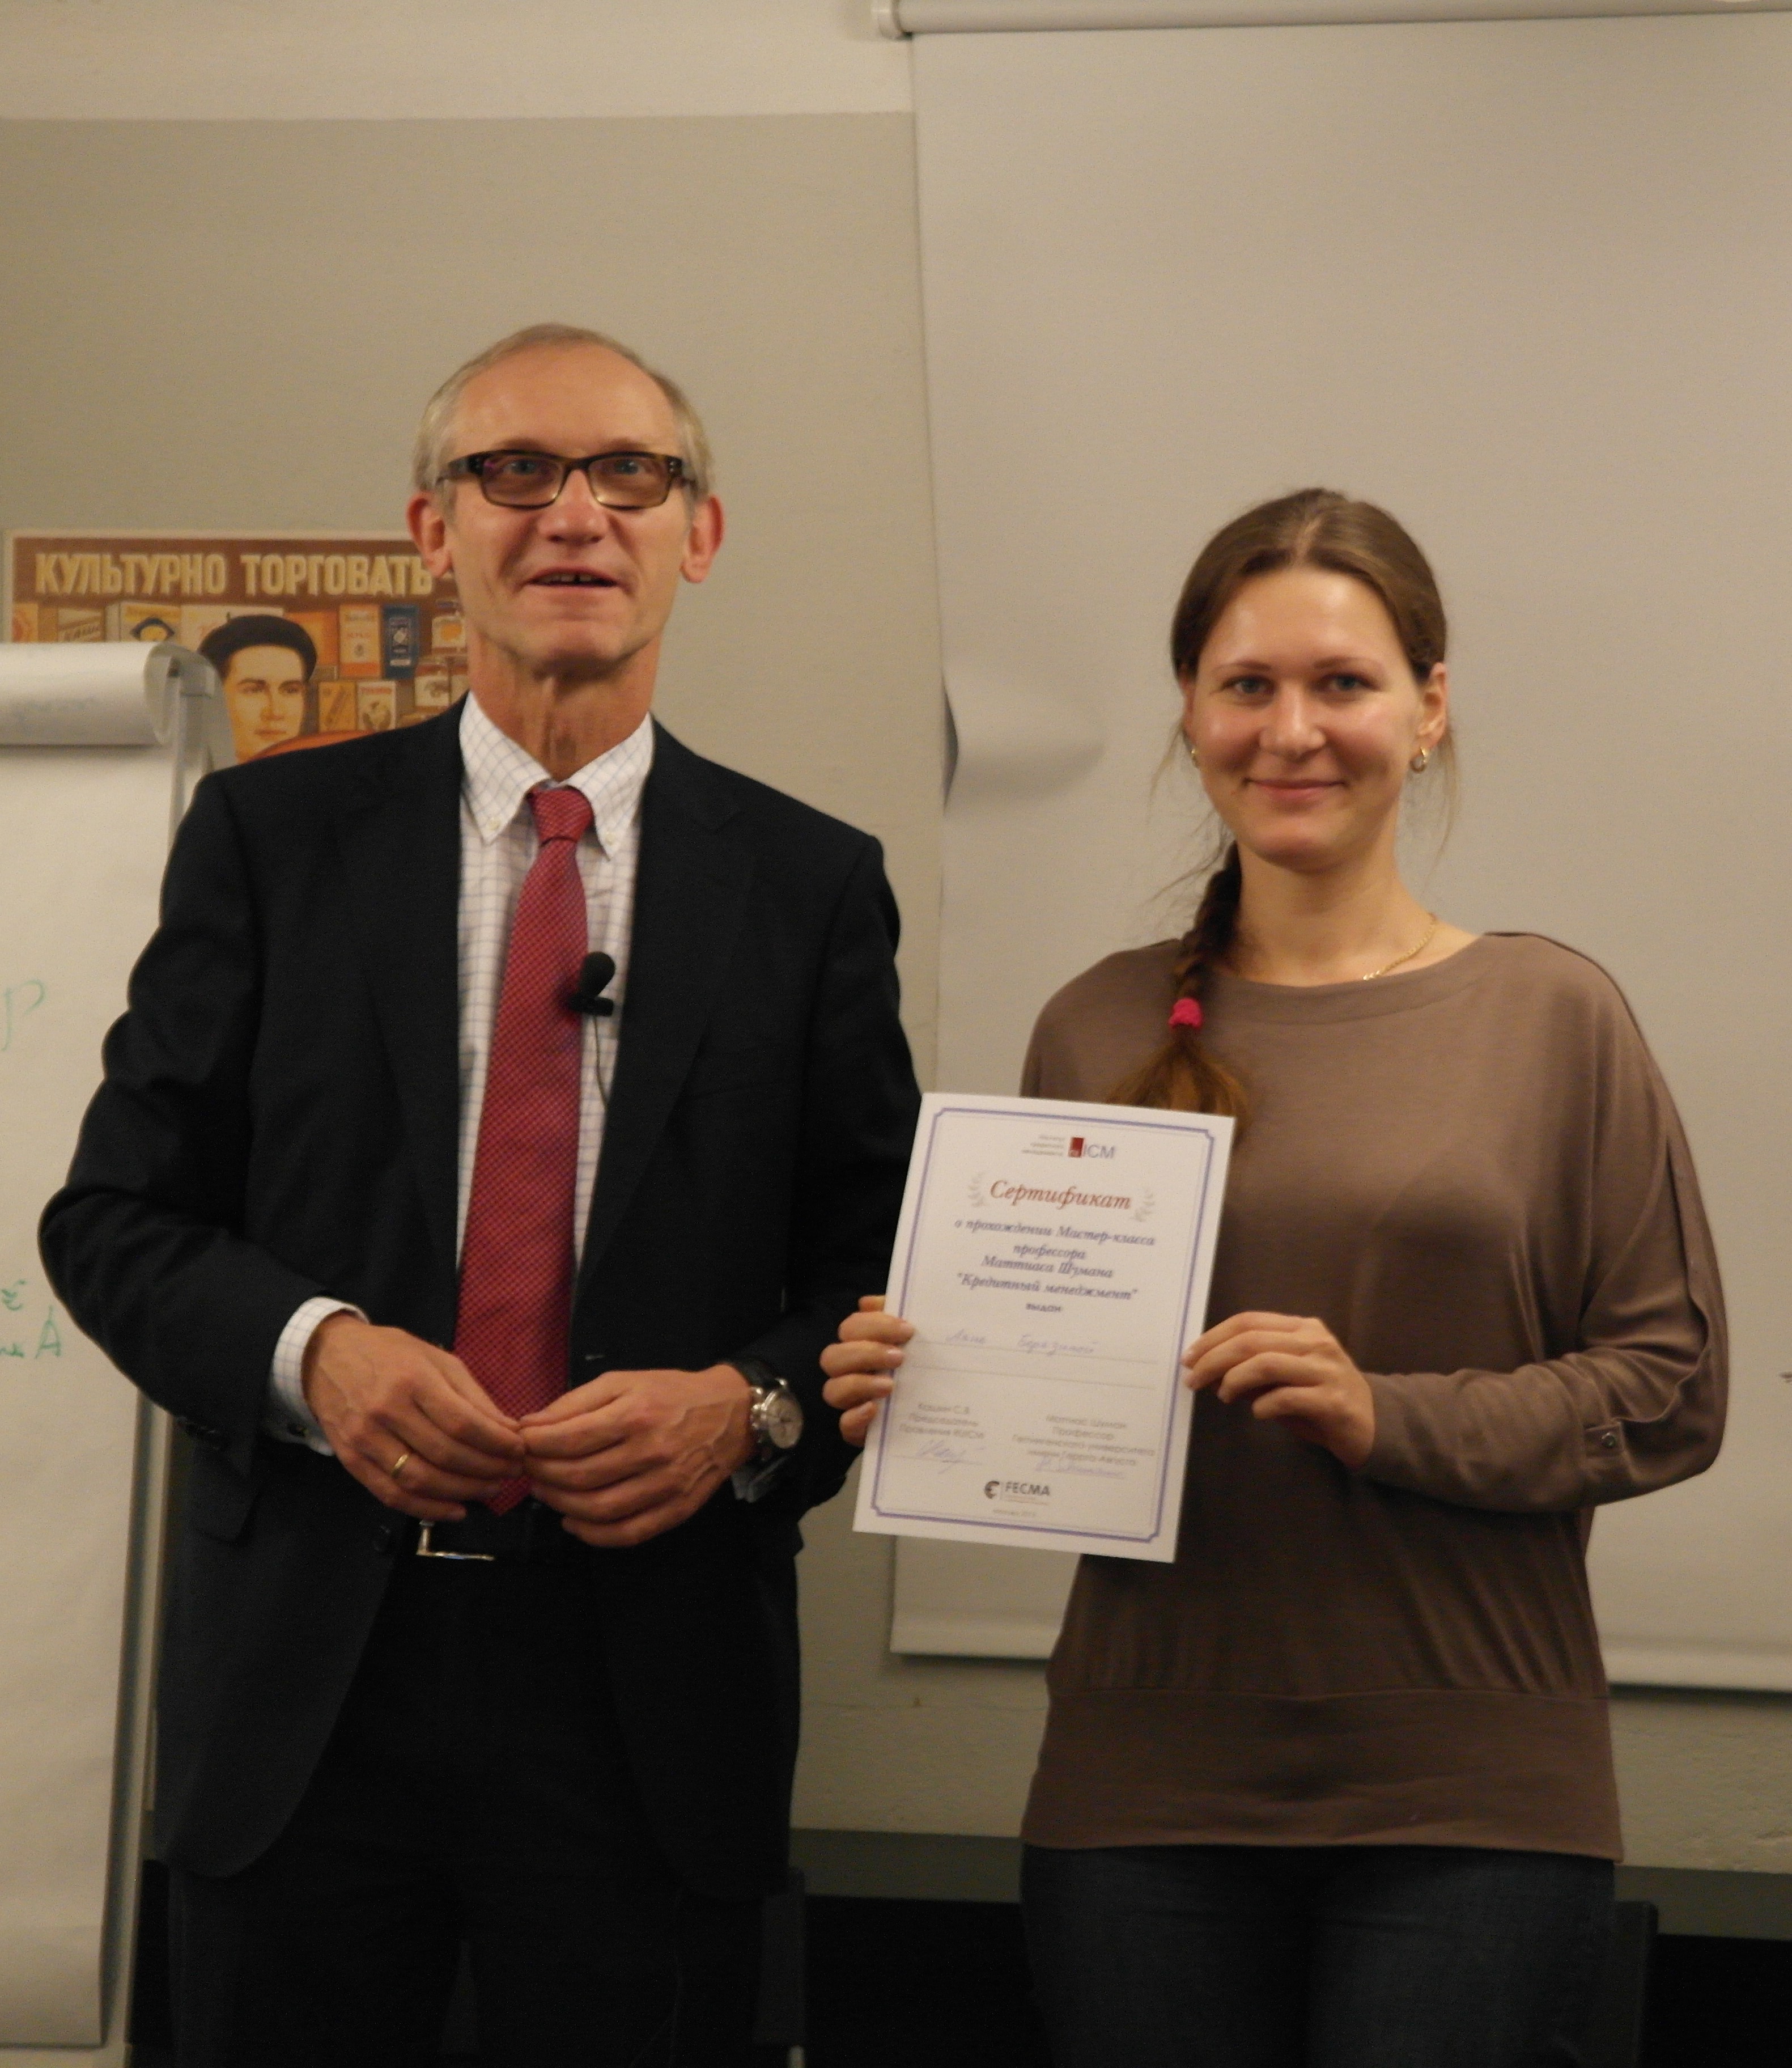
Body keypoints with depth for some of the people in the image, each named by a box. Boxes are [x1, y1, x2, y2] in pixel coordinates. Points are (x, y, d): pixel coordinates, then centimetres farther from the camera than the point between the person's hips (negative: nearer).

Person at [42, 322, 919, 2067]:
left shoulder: (811, 883, 6)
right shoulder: (272, 837, 5)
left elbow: (885, 1271, 7)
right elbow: (112, 1218, 4)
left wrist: (751, 1405, -14)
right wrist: (309, 1347, -14)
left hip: (653, 1701, 0)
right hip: (306, 1679, 0)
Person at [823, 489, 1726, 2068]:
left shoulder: (1549, 1018, 2)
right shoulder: (1101, 1029, 9)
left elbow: (1670, 1389, -1)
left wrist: (1387, 1416, -14)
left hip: (1464, 1802, -2)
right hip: (1148, 1787, 2)